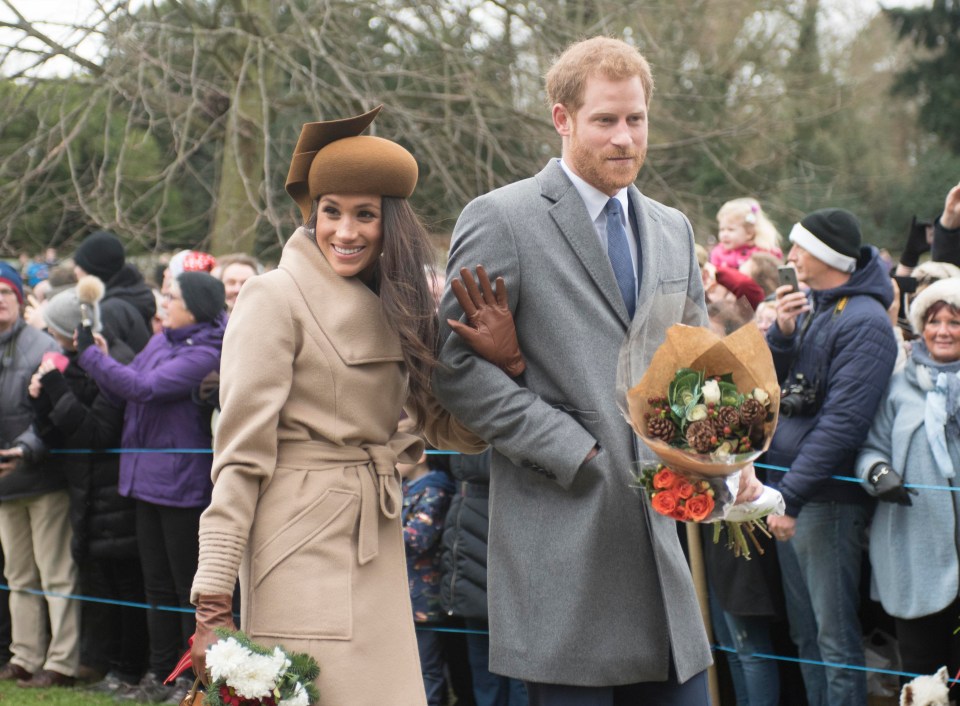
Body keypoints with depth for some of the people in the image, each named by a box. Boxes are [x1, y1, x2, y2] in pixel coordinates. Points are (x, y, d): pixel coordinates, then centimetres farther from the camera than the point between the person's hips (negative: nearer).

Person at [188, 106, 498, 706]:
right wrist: (213, 604, -16)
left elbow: (445, 425, 7)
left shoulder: (392, 309, 14)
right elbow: (240, 457, -11)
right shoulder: (275, 298, -6)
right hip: (302, 539, -6)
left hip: (377, 554, 7)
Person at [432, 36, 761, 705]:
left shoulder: (673, 229, 16)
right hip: (562, 531, -6)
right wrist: (569, 448, -14)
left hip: (659, 526, 6)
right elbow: (456, 365, -9)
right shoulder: (501, 219, -4)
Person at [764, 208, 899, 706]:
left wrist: (792, 497, -21)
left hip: (826, 500, -9)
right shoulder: (807, 307, 12)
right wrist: (781, 334, -6)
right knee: (804, 632, 15)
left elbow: (842, 422, -20)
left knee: (835, 637, -3)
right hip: (786, 491, 9)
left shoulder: (863, 321, -14)